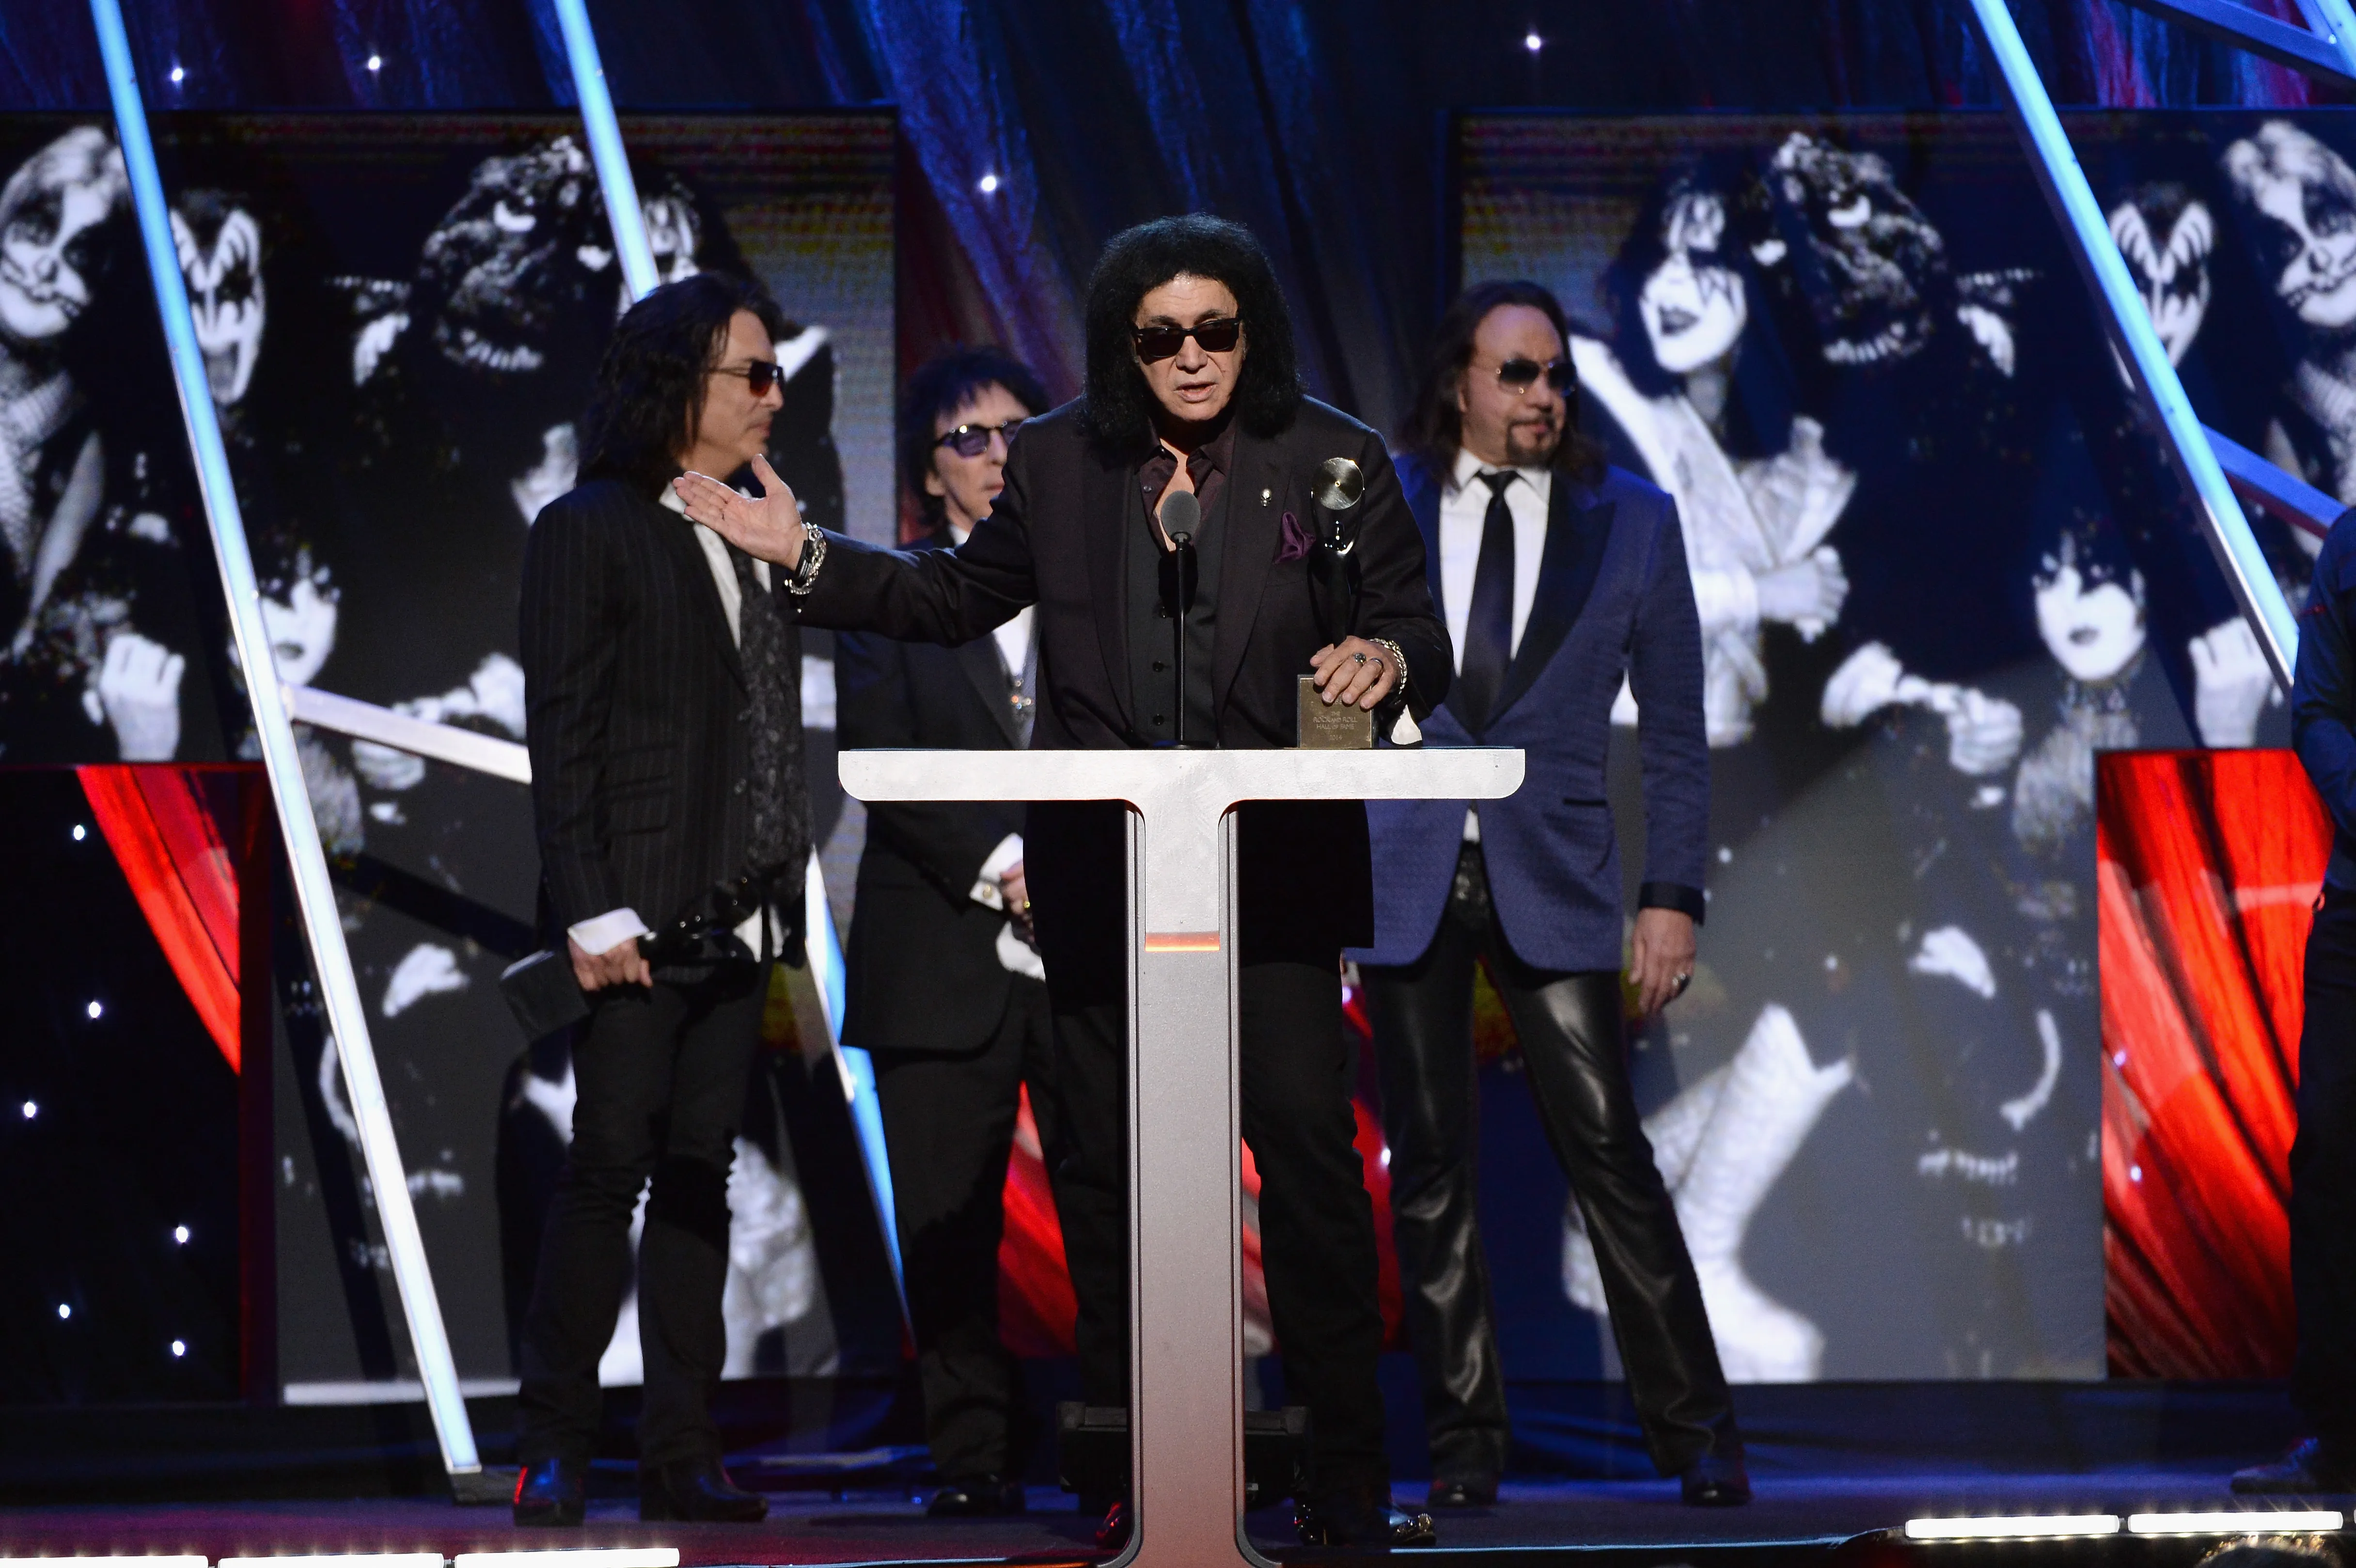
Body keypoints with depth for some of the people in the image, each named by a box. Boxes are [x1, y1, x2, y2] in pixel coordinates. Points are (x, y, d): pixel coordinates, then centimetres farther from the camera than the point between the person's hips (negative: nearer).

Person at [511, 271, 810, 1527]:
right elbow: (561, 737, -9)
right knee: (610, 1168, -6)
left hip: (738, 917, 7)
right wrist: (591, 912, -16)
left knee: (701, 1178, 7)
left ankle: (681, 1455, 9)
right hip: (642, 915, -7)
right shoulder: (588, 531, -4)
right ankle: (555, 1447, 2)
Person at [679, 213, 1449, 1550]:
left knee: (1310, 1154, -9)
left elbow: (1419, 637, 4)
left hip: (1274, 865, -3)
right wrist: (809, 559, 12)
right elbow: (961, 597, 21)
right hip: (1101, 873, 3)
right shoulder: (1061, 462, 9)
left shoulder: (1338, 462, 2)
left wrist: (1388, 659, -19)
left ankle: (1349, 1487, -2)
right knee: (1109, 1171, 6)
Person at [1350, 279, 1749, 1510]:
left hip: (1553, 876, -1)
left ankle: (1694, 1432, 3)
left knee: (1607, 1150, -6)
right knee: (1429, 1164, 3)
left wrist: (1671, 895, -3)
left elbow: (1673, 736, 5)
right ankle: (1463, 1441, 11)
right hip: (1403, 868, 1)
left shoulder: (1632, 522, 3)